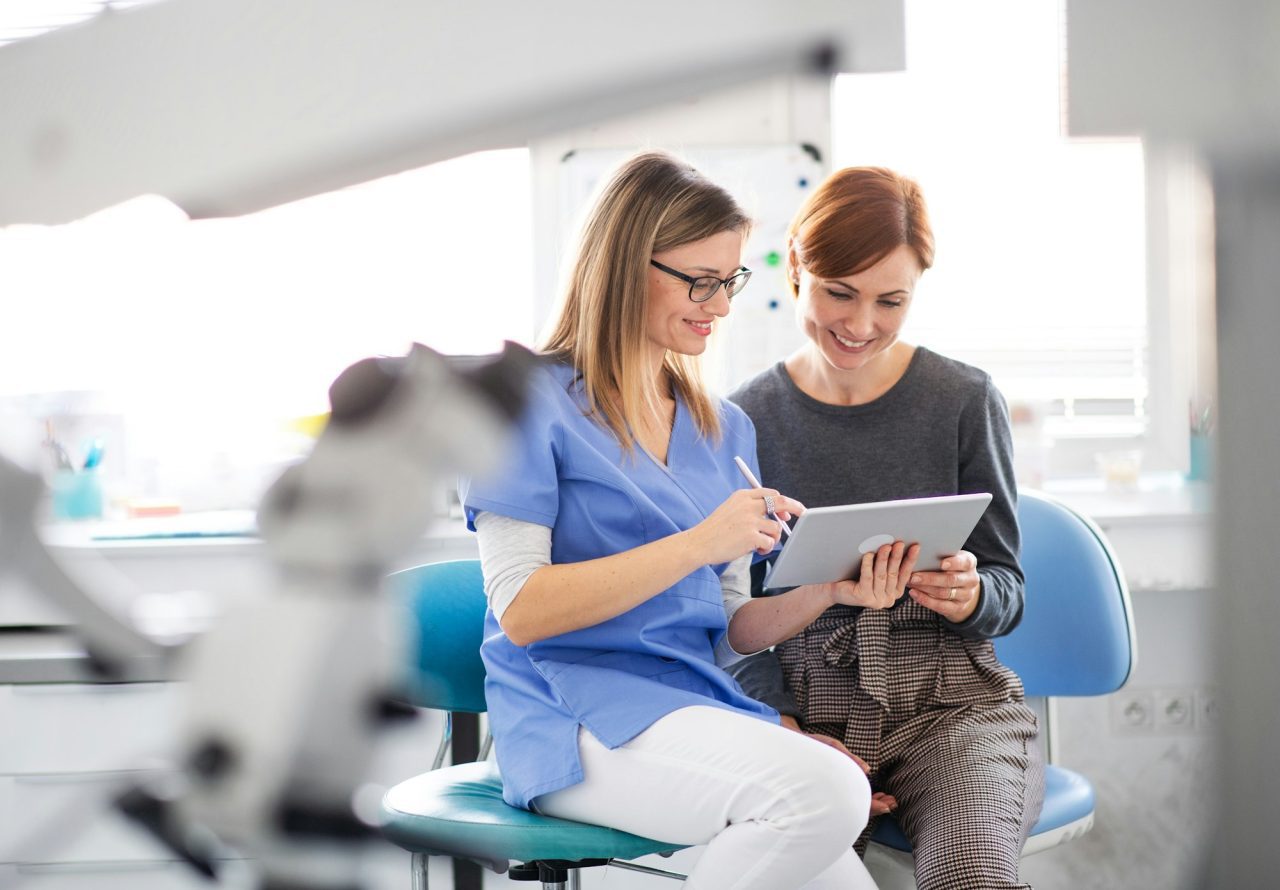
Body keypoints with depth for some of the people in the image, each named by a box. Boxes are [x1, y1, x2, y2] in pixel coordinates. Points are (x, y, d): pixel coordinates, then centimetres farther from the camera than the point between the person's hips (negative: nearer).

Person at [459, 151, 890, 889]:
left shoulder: (726, 428, 18)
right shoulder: (532, 401, -2)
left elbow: (731, 630, 15)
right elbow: (520, 612, -11)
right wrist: (696, 544, -17)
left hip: (703, 705, 6)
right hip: (576, 717, -5)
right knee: (822, 789, -29)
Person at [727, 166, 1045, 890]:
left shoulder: (966, 401, 5)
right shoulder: (747, 420, 7)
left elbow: (1008, 591, 8)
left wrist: (969, 596, -15)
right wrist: (784, 727, -10)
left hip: (950, 700, 0)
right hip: (806, 701, 1)